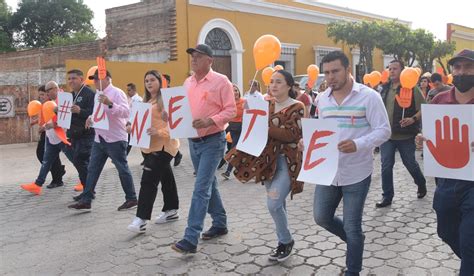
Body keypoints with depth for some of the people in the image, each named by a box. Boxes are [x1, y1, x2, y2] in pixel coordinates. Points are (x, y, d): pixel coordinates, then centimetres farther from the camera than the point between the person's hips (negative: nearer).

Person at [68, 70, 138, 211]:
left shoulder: (117, 93, -12)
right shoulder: (99, 94, 14)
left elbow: (126, 112, -24)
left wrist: (110, 103, -36)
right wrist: (91, 118, 7)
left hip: (115, 139, -8)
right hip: (99, 139, 8)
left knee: (122, 169, 2)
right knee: (92, 169, 7)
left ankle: (131, 199, 14)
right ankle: (85, 200, 13)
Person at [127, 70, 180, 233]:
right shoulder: (147, 101, 16)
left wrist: (159, 132, -29)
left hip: (163, 145, -9)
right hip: (150, 146, 9)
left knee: (148, 180, -13)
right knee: (166, 178, 17)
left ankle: (141, 219, -11)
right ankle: (171, 210, 28)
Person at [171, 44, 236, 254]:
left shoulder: (220, 81, -9)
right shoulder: (187, 83, 11)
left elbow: (231, 110, -12)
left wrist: (210, 121, -26)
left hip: (212, 141, -7)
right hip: (193, 141, 7)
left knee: (201, 188, -11)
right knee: (208, 185, 16)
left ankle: (191, 239, -9)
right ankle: (220, 224, 32)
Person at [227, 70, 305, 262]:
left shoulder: (297, 107, -9)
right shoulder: (267, 105, 9)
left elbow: (294, 135, -20)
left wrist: (267, 128, -25)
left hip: (287, 161, -6)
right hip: (269, 159, 6)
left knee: (273, 203, -14)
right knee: (277, 204, 14)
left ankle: (286, 241, 8)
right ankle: (283, 241, 30)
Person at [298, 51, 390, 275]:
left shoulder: (368, 96, -11)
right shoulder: (322, 99, 6)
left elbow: (383, 130, -13)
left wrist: (358, 144, -31)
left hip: (356, 173, -5)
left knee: (351, 226, 4)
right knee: (321, 217, 13)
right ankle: (355, 240, 41)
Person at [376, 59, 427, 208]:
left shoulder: (412, 88, -8)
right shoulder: (384, 89, 8)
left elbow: (423, 108, -8)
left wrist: (413, 119, -24)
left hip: (405, 135, -4)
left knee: (410, 163, 12)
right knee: (386, 166, 2)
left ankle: (421, 184, 40)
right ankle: (387, 196, 12)